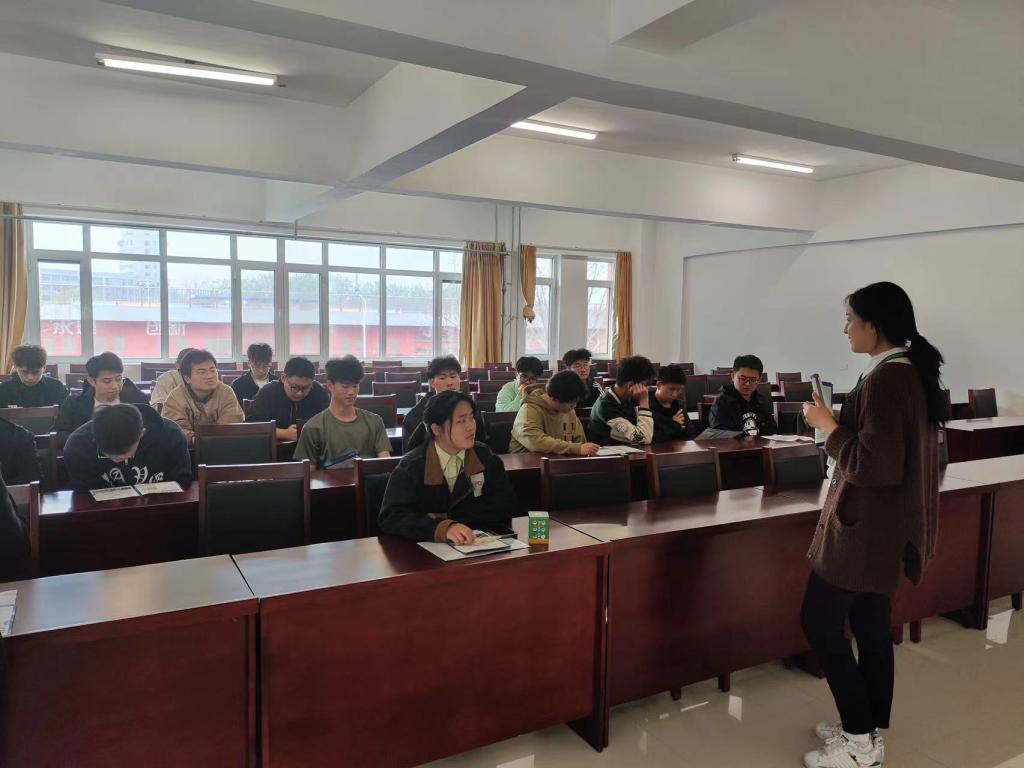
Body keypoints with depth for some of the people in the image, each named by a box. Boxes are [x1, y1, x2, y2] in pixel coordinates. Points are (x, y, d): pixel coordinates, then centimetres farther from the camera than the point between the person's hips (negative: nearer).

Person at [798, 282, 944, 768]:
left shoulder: (885, 380, -22)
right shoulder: (911, 372, 9)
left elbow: (875, 464, -25)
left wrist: (828, 426, -15)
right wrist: (839, 423, 12)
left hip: (866, 524, -10)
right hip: (885, 522, 10)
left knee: (820, 621, 1)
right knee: (871, 627, 16)